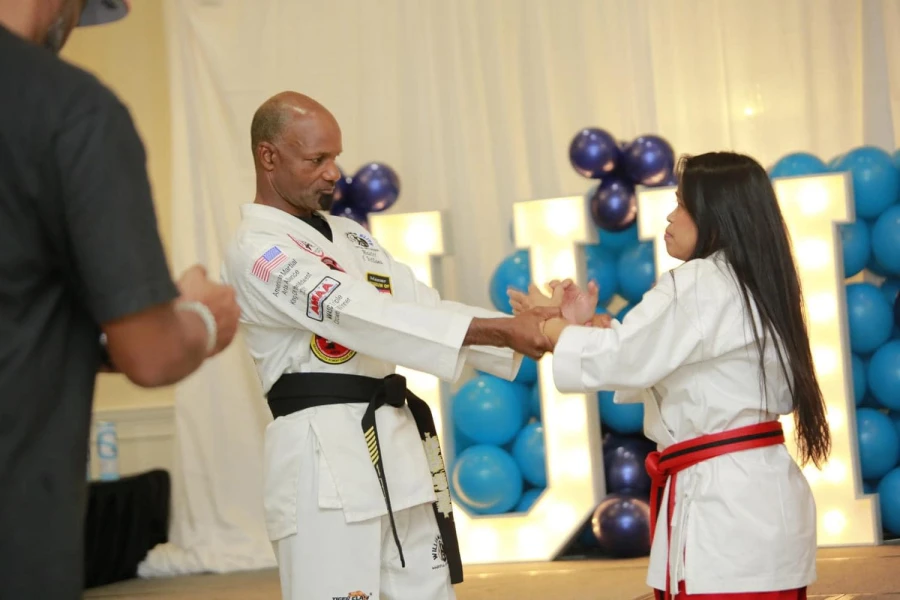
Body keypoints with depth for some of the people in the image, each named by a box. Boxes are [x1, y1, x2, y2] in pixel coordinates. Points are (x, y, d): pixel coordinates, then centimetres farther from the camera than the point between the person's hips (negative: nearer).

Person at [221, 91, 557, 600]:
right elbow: (359, 315, -22)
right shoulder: (257, 251, -9)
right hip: (328, 460, -8)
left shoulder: (351, 236, 19)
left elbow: (426, 309, 10)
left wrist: (527, 326, -8)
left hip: (399, 447, 8)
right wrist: (500, 330, -27)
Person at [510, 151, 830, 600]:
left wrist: (546, 325, 3)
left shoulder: (697, 285, -12)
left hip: (724, 505, -9)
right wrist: (584, 325, 12)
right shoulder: (757, 286, 17)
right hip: (761, 498, 9)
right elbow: (653, 358, 20)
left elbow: (621, 358, -12)